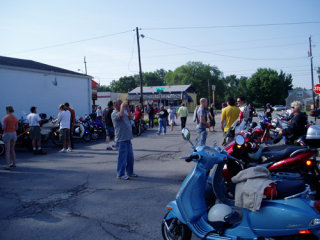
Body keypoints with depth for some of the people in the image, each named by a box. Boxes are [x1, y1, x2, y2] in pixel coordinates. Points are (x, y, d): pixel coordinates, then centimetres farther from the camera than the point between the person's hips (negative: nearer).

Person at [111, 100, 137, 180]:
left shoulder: (123, 111, 16)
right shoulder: (114, 114, -11)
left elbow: (129, 118, 15)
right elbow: (121, 115, -31)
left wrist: (127, 108, 9)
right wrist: (122, 106, -16)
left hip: (127, 138, 9)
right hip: (121, 139, -9)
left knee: (130, 157, 15)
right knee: (122, 157, -4)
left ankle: (130, 172, 27)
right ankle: (120, 174, 6)